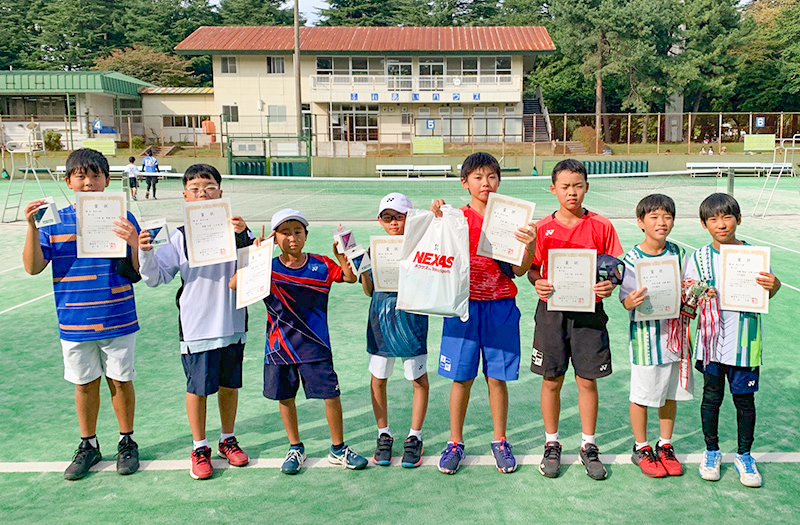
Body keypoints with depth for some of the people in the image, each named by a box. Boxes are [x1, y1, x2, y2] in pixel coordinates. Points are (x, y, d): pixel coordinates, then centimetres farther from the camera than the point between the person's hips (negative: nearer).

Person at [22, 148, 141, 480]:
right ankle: (88, 445, 31)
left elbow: (138, 272, -5)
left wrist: (134, 243, -24)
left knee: (120, 380, 9)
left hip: (118, 321, -1)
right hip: (74, 324, 2)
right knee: (85, 384, 14)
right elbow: (33, 267, -3)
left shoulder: (122, 218, -4)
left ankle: (127, 441, 27)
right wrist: (32, 228, -15)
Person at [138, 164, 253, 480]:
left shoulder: (235, 229, -2)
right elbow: (156, 278, -3)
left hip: (232, 325, 1)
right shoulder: (180, 237, -3)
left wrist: (243, 236, -26)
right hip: (196, 327, -1)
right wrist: (145, 253, -21)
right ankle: (199, 448, 26)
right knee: (198, 387, 7)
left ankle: (228, 440, 34)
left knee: (230, 384, 14)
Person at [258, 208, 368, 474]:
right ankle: (295, 448, 33)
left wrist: (341, 255, -27)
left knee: (331, 394, 0)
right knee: (285, 397, 12)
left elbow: (350, 277, -10)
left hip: (315, 346, -1)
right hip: (279, 347, 1)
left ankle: (338, 449, 20)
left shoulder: (321, 265, -2)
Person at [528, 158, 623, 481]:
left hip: (589, 312, 0)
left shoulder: (601, 227, 1)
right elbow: (531, 269, 6)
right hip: (552, 311, 0)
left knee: (587, 380, 6)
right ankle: (552, 445, 23)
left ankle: (589, 446, 22)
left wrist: (609, 285, -16)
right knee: (551, 381, 7)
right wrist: (537, 283, -15)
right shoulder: (542, 228, 2)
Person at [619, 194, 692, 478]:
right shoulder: (632, 259, -9)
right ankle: (641, 448, 23)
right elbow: (626, 301, -11)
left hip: (674, 331, 4)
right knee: (642, 395, 5)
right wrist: (632, 301, -33)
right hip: (645, 335, -4)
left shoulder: (678, 253, 4)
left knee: (670, 393, 14)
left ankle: (665, 446, 32)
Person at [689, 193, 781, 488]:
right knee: (712, 397, 10)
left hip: (744, 342, 0)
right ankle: (711, 451, 28)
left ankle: (744, 456, 26)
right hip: (711, 341, 0)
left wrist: (773, 286, -17)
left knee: (744, 399, 8)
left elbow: (764, 295, 4)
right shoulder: (699, 259, 0)